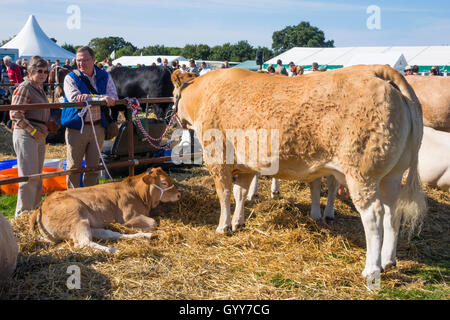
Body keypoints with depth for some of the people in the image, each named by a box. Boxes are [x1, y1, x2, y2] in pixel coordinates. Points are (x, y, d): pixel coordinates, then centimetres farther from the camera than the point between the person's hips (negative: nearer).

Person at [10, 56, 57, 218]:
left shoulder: (40, 88, 16)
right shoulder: (24, 88, -11)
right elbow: (15, 115, -17)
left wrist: (47, 124, 11)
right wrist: (33, 130, -19)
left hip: (39, 136, 9)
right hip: (25, 136, -9)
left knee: (37, 177, 15)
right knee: (28, 178, -8)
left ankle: (34, 210, 26)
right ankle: (23, 215, 0)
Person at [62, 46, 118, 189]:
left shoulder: (104, 76, 8)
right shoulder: (71, 78, -1)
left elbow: (113, 97, -5)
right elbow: (74, 99, -17)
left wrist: (89, 97, -20)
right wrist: (100, 98, -24)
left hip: (98, 127, 3)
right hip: (77, 127, -3)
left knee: (93, 166, 11)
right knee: (74, 167, 3)